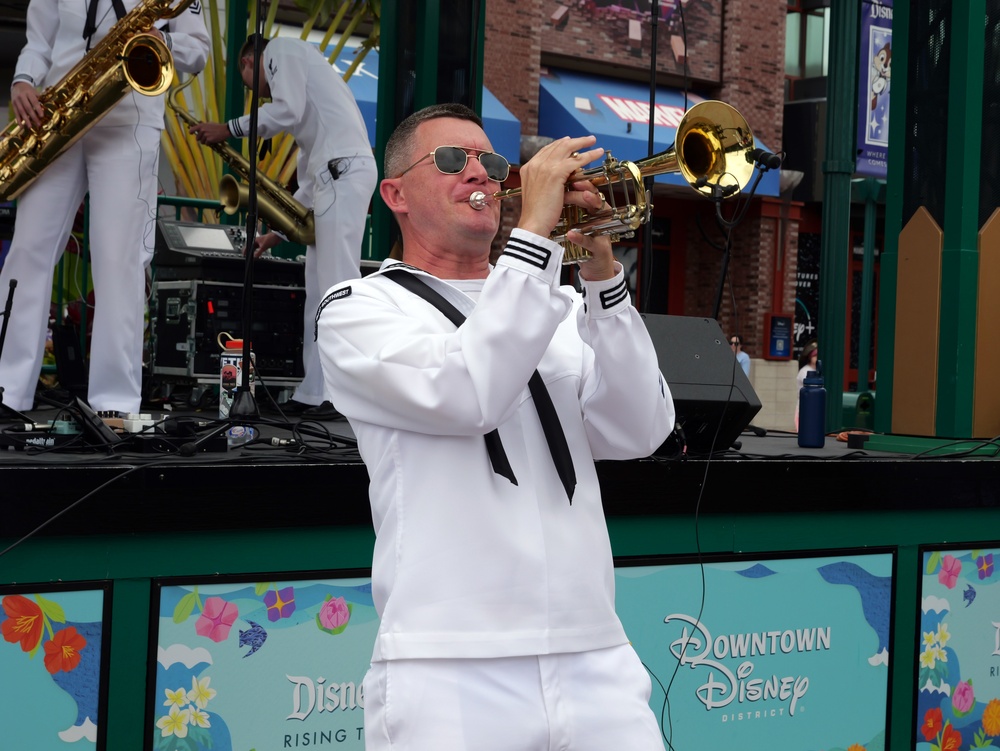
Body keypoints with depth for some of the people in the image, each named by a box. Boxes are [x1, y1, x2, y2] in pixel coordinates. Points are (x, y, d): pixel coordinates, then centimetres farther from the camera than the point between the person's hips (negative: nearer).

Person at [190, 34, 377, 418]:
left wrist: (229, 129, -2)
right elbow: (308, 178, 29)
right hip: (328, 178, 10)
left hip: (343, 172, -10)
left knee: (337, 285, -14)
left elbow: (288, 110, -12)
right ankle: (315, 394, 5)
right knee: (318, 290, 7)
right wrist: (278, 233, 28)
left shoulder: (279, 50, 8)